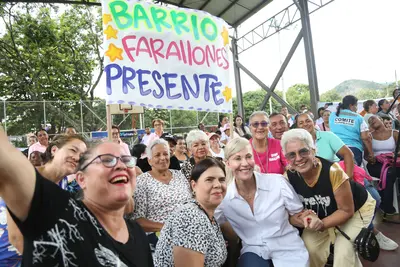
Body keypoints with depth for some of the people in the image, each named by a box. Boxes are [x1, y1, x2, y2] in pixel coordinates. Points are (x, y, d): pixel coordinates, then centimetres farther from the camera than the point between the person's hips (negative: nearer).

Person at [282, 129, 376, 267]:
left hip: (357, 208, -3)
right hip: (324, 213, 4)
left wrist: (322, 224, -38)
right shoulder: (289, 176, -25)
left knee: (343, 251, -16)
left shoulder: (332, 171, -37)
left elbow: (347, 210, -25)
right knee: (309, 245, -3)